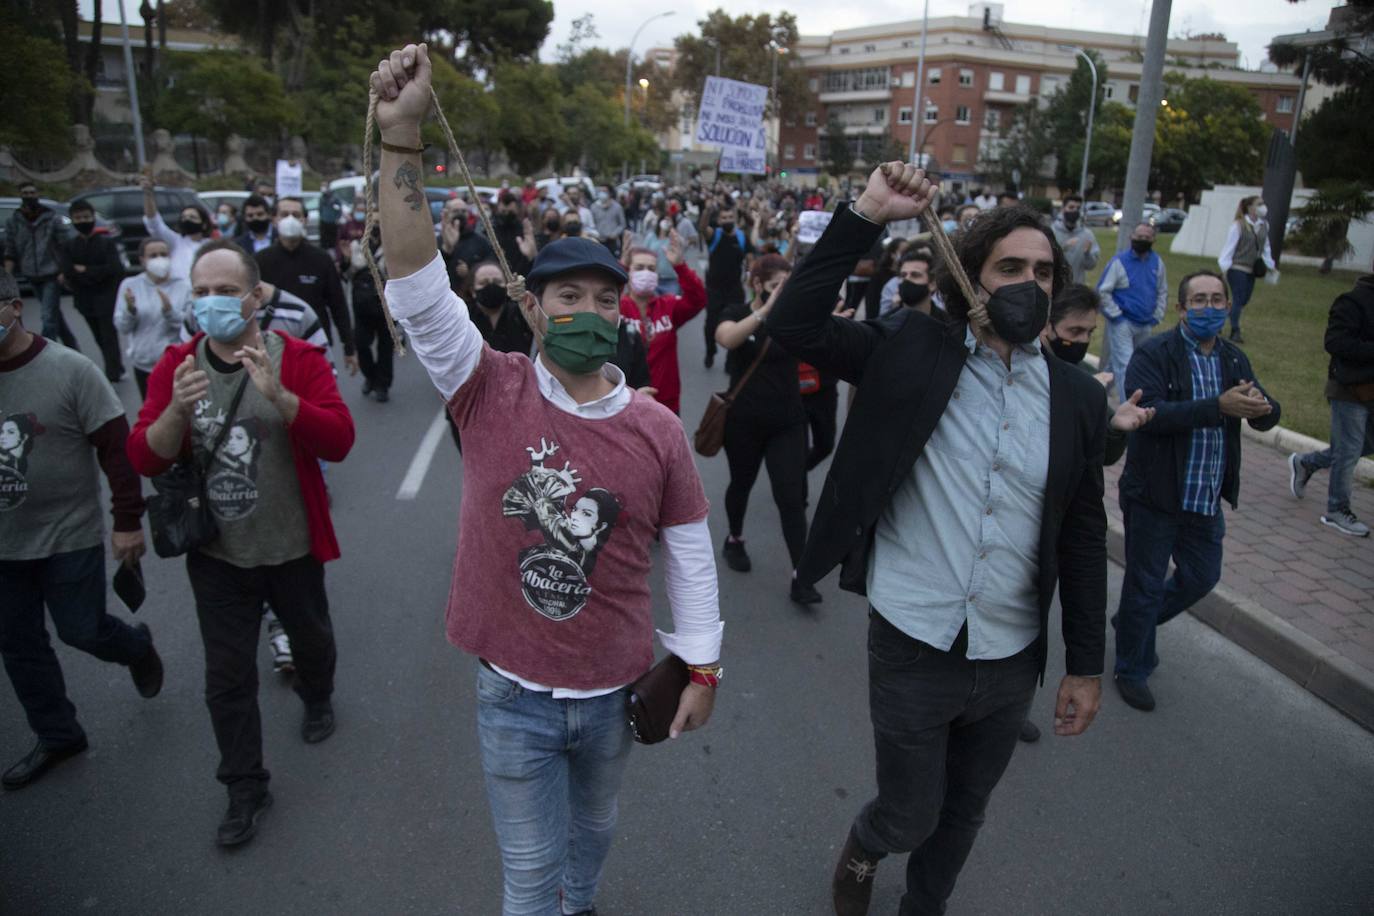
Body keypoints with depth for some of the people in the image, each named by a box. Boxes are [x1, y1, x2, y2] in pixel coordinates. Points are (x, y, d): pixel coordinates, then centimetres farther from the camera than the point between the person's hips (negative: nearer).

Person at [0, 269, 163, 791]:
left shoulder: (69, 370, -14)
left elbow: (117, 446, -13)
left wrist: (127, 521, -13)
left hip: (68, 537, -5)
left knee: (82, 631, 4)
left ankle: (136, 647, 39)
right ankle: (57, 737, 32)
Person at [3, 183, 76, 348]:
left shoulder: (51, 219, -4)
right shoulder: (13, 222, 3)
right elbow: (10, 252, 4)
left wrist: (64, 271, -11)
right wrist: (7, 277, -5)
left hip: (52, 276, -4)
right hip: (32, 277, 4)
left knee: (49, 316, -10)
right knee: (54, 314, 16)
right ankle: (71, 346, 30)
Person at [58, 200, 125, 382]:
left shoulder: (107, 242, -3)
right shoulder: (67, 246, 4)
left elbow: (113, 269, -16)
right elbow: (68, 271, -10)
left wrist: (84, 270, -12)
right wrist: (97, 274, -13)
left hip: (107, 297, -4)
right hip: (85, 299, 4)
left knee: (109, 338, -7)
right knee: (100, 339, 12)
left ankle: (113, 375, -7)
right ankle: (117, 369, 25)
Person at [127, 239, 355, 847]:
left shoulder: (298, 359, -13)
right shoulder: (176, 365, -4)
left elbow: (339, 441, -23)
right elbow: (143, 460, -9)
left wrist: (279, 396, -38)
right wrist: (176, 410, -29)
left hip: (291, 547, -1)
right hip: (216, 554, 2)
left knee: (310, 638, 23)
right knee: (227, 676, 8)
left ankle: (317, 700, 56)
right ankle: (245, 788, 26)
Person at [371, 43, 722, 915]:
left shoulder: (659, 430, -9)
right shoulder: (491, 395, -12)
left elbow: (690, 554, -2)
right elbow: (419, 284, -23)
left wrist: (704, 667, 2)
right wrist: (402, 137, -31)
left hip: (617, 689, 2)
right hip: (514, 694, -1)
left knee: (593, 832, 28)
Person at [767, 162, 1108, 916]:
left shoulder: (1078, 398, -1)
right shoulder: (911, 352, -8)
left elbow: (1084, 537, 4)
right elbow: (793, 324, -18)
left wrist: (1085, 664, 6)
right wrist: (867, 216, -22)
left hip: (1013, 661, 4)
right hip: (912, 649, -3)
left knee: (962, 814, 23)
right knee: (910, 817, 13)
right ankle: (864, 846, 49)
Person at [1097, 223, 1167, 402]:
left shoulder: (1157, 262, 7)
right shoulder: (1119, 261, -9)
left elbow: (1163, 291, 18)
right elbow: (1103, 291, -9)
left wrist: (1157, 316, 9)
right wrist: (1116, 315, -11)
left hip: (1145, 325, 6)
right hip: (1122, 324, -6)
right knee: (1125, 366, -10)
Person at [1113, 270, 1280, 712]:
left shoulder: (1234, 359, 7)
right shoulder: (1153, 355, -13)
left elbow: (1266, 416, 3)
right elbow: (1149, 412, -27)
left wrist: (1261, 408, -21)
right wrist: (1219, 406, -33)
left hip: (1207, 497, 6)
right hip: (1155, 494, -6)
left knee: (1202, 577, 17)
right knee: (1146, 584, 6)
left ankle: (1132, 621, 42)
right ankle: (1132, 670, 26)